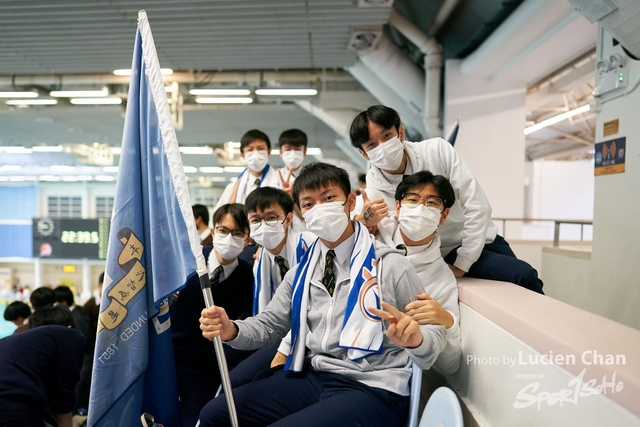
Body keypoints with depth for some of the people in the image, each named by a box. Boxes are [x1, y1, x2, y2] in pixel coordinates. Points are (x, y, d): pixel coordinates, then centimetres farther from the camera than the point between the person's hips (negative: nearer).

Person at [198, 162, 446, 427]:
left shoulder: (391, 265, -7)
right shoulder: (301, 272, 10)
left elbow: (434, 334, -4)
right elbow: (270, 324, 13)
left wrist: (415, 338, -29)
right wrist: (230, 330, -9)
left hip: (371, 388, -5)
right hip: (311, 377, 5)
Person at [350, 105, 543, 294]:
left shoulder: (437, 150, -15)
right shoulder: (372, 193, -14)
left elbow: (477, 206, -16)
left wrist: (463, 262, -19)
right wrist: (363, 222, -44)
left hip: (479, 239, 3)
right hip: (445, 254, -2)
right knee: (524, 275, -18)